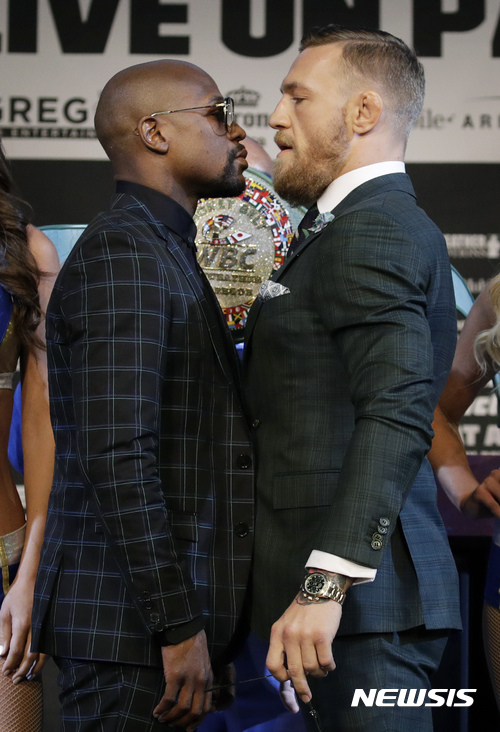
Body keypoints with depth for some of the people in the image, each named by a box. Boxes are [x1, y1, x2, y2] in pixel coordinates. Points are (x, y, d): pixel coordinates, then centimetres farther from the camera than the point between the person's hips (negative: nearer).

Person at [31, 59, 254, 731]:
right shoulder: (120, 253, -13)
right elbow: (116, 456, -22)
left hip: (166, 619, 10)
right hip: (132, 625, -10)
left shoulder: (162, 254, 20)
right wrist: (180, 628, -23)